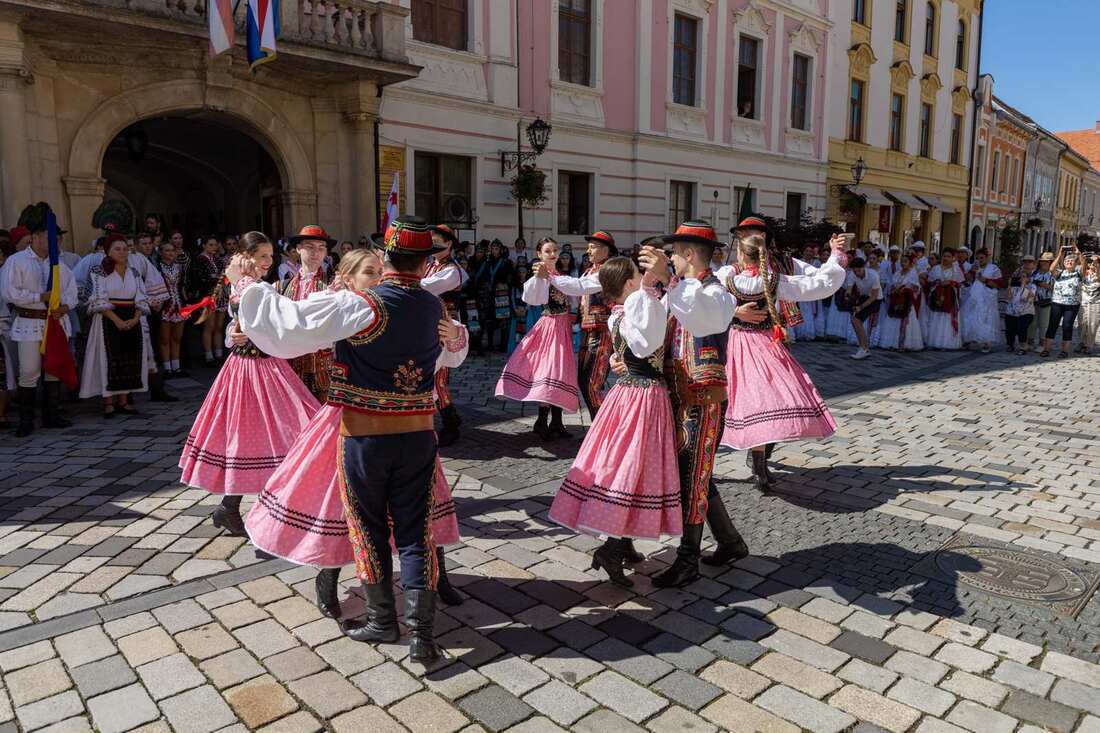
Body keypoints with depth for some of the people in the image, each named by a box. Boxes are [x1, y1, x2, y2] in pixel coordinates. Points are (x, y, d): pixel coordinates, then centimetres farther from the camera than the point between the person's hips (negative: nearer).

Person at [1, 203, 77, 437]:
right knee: (29, 372, -4)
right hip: (30, 324, -5)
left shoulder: (58, 264, 11)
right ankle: (26, 421, 7)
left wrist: (64, 307, -9)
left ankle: (51, 415, 21)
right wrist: (41, 297, -14)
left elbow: (72, 291, 10)